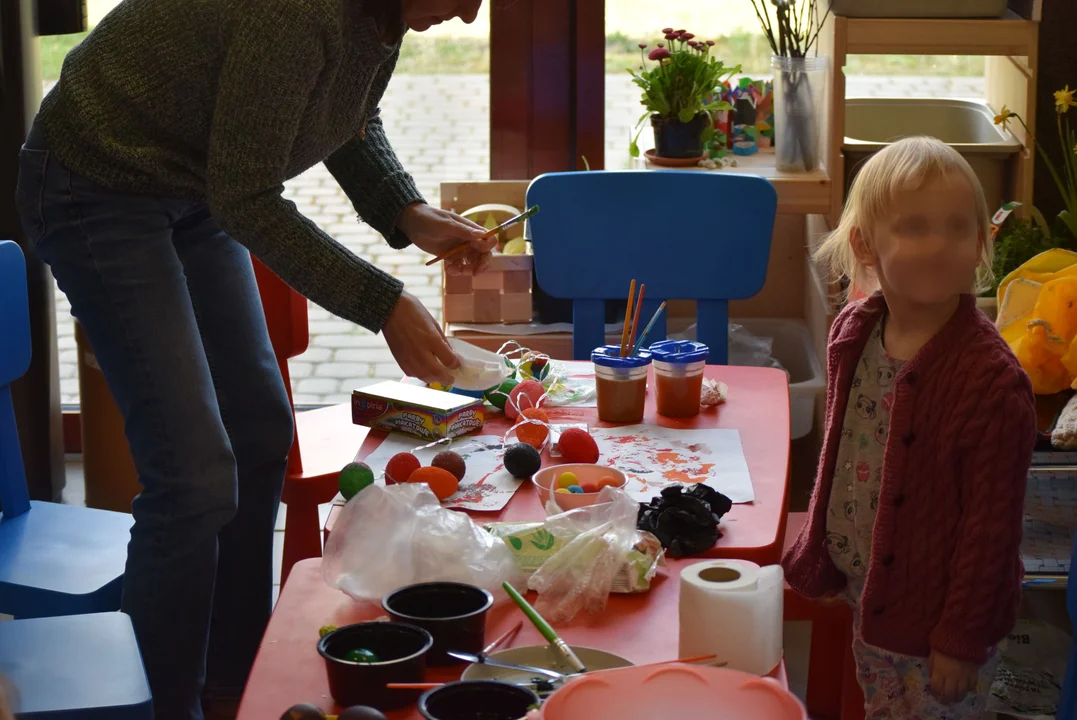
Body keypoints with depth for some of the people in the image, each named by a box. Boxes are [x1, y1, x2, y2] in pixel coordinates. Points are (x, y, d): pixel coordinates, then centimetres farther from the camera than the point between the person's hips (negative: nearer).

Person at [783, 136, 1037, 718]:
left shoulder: (992, 380, -25)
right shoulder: (853, 334, -5)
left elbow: (992, 524, -20)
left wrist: (964, 640, -16)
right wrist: (817, 557, 14)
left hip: (933, 615, -6)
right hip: (862, 594, 7)